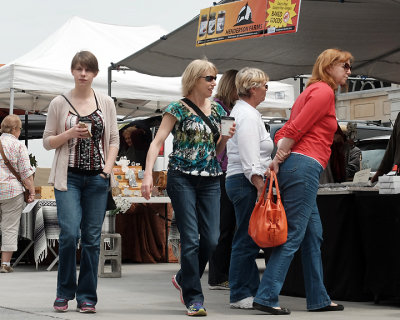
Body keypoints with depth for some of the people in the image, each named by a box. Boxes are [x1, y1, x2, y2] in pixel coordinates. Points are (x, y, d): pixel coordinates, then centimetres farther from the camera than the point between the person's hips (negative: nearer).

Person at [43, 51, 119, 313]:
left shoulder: (106, 103, 9)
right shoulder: (59, 103, 4)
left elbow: (115, 140, 11)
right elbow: (48, 141, 7)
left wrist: (108, 167, -4)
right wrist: (70, 134, -11)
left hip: (97, 178, 2)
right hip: (69, 176, -2)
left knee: (92, 237, 1)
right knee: (70, 233, -14)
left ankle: (87, 297, 9)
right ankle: (65, 293, 3)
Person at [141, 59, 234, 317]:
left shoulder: (217, 109, 14)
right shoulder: (178, 109, -2)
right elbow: (157, 142, -9)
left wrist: (225, 137, -1)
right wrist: (148, 174, -21)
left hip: (210, 180, 5)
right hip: (182, 177, -5)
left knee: (211, 239, -1)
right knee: (191, 239, -7)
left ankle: (184, 279, 24)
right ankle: (194, 298, 0)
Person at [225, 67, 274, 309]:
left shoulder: (243, 111, 20)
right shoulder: (248, 115, -13)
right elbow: (250, 160, -21)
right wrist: (260, 187, -23)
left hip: (245, 182, 11)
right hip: (247, 182, -11)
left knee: (249, 240, 12)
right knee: (247, 240, -8)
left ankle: (252, 290, 16)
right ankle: (240, 296, -4)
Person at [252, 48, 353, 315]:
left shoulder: (313, 92, 25)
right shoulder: (324, 92, -6)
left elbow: (284, 133, 19)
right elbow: (294, 130, -14)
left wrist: (281, 156, 4)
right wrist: (279, 159, -8)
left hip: (295, 166, 10)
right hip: (305, 165, -10)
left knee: (313, 236, 12)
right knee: (293, 235, -10)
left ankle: (319, 299, 17)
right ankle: (266, 297, -11)